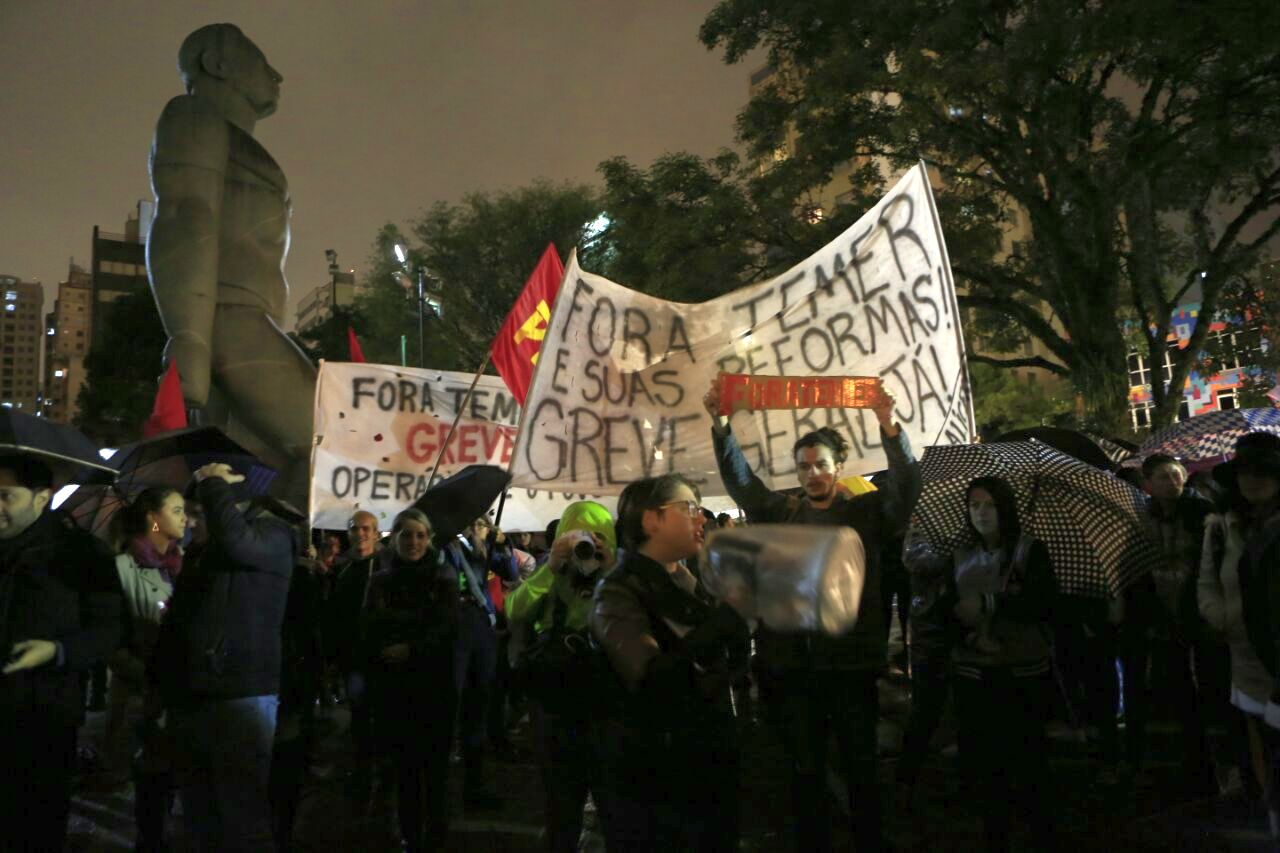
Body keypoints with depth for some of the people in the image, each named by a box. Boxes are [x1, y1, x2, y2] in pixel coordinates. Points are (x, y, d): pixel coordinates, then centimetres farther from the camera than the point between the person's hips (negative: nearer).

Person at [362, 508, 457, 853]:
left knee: (435, 765, 0)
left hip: (434, 684, -2)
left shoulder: (443, 576, 2)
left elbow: (449, 628, -7)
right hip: (393, 685, 2)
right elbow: (369, 632, 1)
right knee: (404, 765, 7)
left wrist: (412, 650, -17)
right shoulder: (381, 580, 7)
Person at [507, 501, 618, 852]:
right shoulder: (549, 578, 3)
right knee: (561, 805, 19)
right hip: (555, 707, 2)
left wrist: (611, 570, -25)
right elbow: (515, 614, -15)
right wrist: (550, 568, -22)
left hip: (605, 707, -2)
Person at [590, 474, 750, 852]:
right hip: (650, 781, -7)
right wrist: (731, 614, -30)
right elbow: (652, 681, -29)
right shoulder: (619, 591, -14)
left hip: (713, 769, 7)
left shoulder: (696, 584, 9)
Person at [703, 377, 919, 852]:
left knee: (861, 768, 10)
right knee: (806, 771, 13)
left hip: (852, 662, -2)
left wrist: (889, 428, -27)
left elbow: (905, 485, -12)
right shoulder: (780, 514, 11)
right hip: (792, 666, 2)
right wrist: (720, 426, -14)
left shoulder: (867, 513, 4)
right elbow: (738, 477, 1)